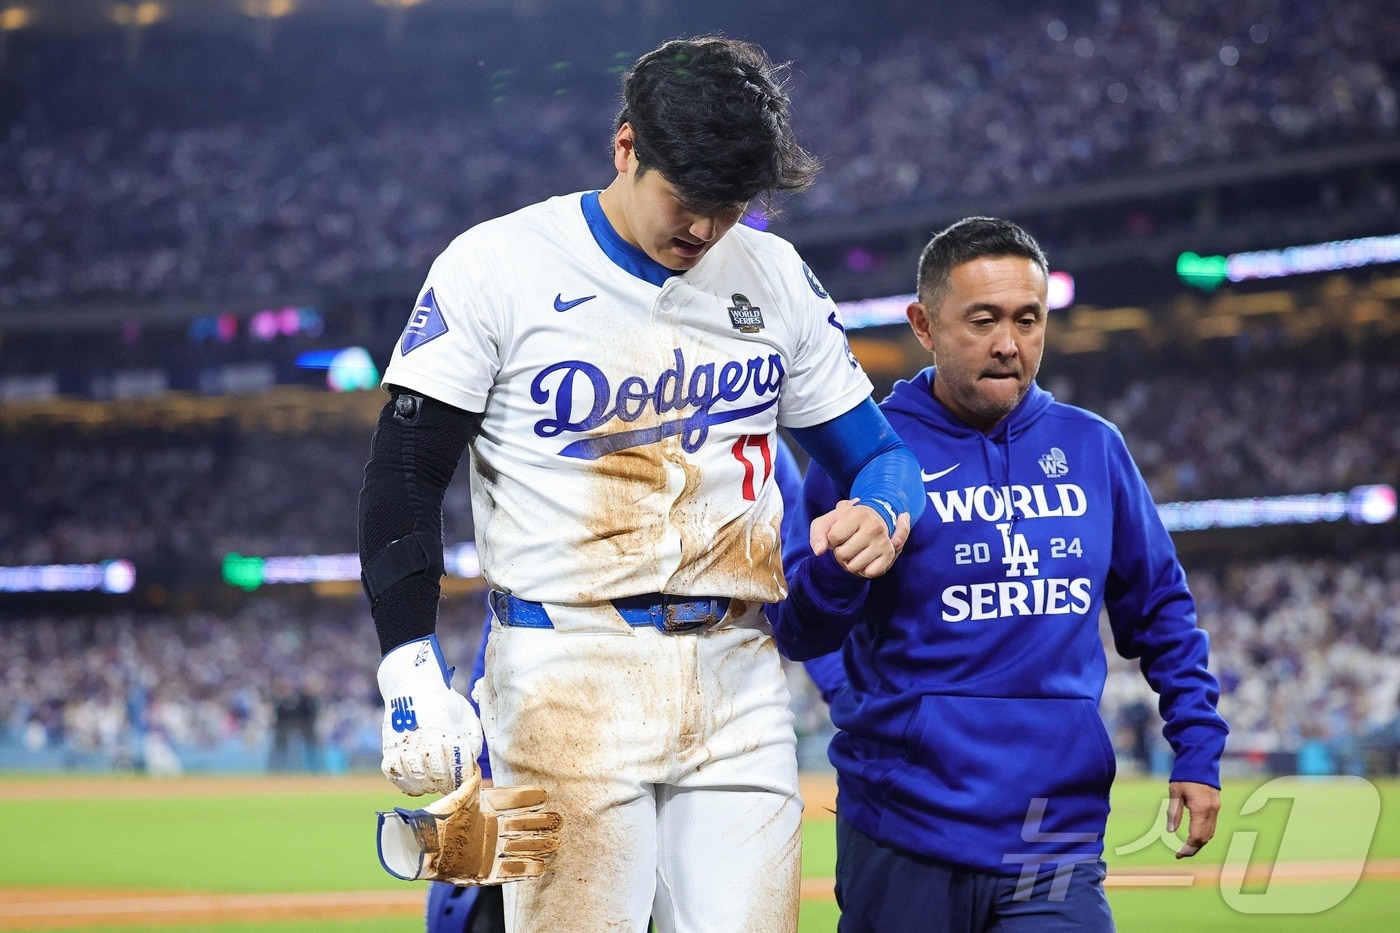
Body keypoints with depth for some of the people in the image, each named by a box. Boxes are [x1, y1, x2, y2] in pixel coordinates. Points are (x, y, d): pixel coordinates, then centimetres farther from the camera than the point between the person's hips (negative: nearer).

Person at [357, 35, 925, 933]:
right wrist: (413, 672, -14)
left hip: (739, 679, 4)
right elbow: (405, 478, -3)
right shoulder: (497, 266, -4)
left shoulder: (777, 277, 9)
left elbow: (876, 451, 15)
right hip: (565, 676, -4)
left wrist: (883, 512, -10)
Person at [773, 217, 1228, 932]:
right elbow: (798, 637, -7)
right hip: (903, 843, -2)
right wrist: (841, 559, -27)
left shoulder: (1094, 449, 9)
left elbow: (1159, 610, 18)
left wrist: (1198, 752, 10)